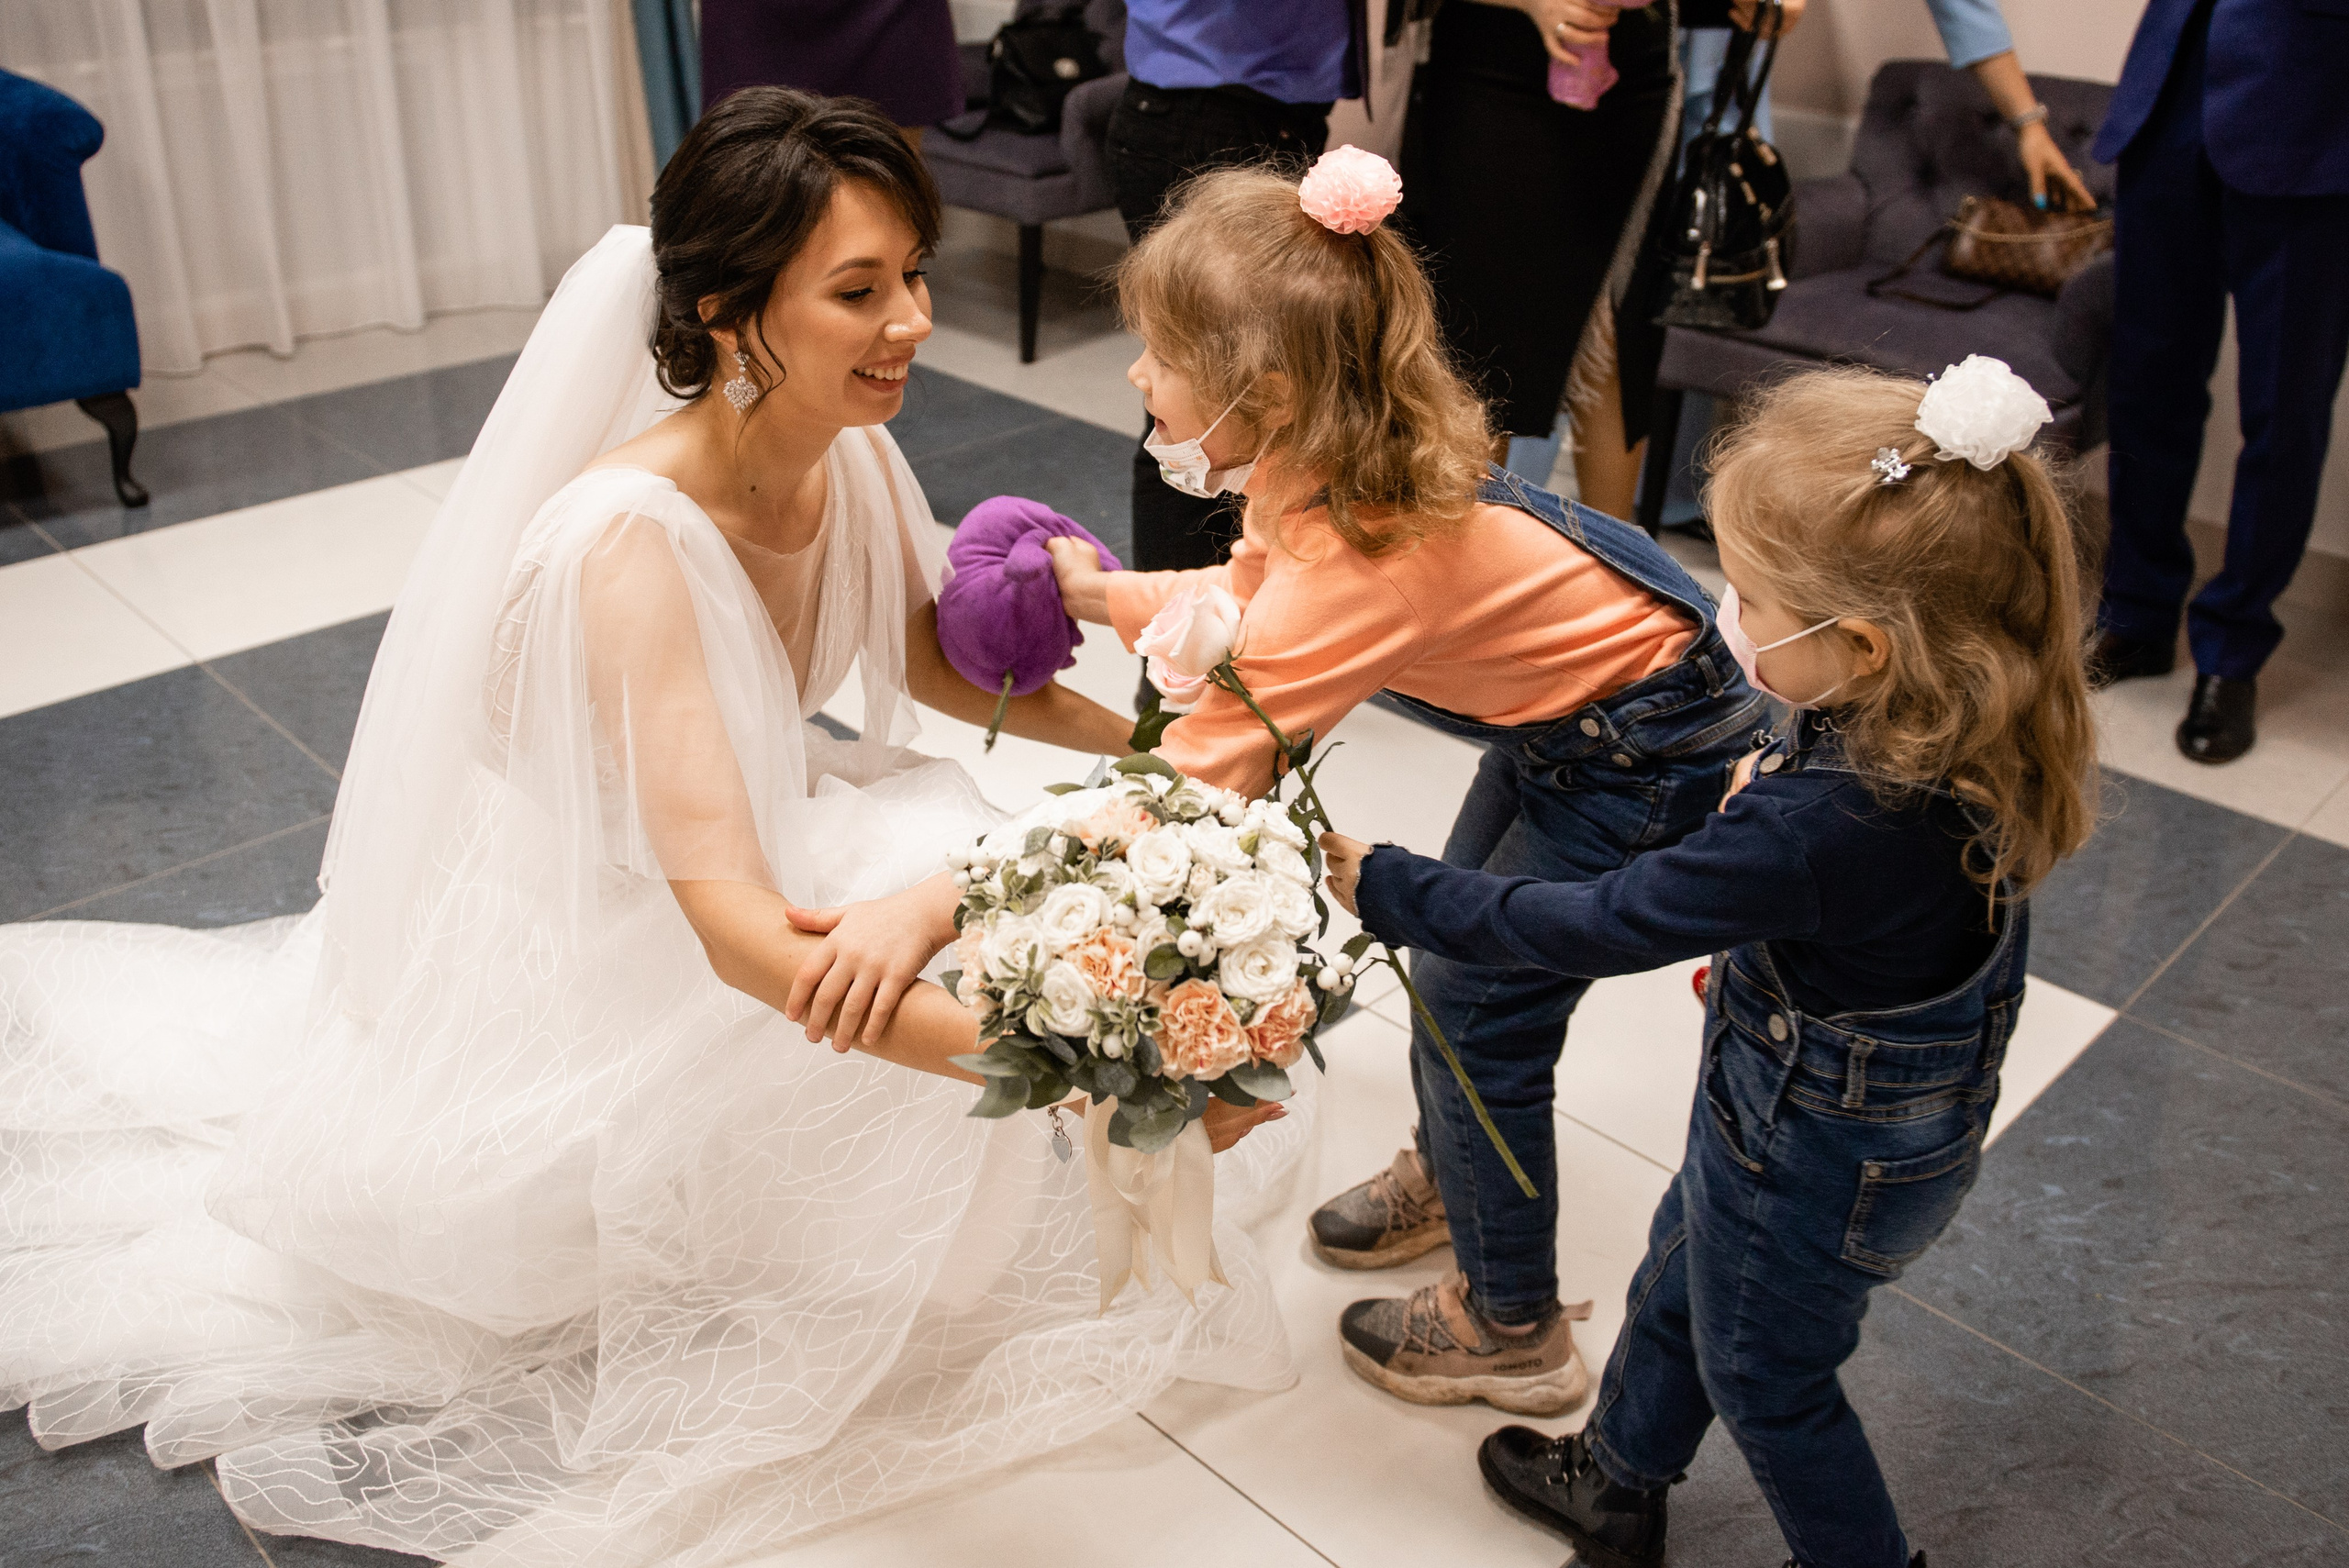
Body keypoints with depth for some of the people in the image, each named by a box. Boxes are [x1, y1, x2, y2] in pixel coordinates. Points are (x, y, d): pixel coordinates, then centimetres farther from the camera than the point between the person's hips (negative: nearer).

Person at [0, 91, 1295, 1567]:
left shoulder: (851, 450, -13)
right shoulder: (629, 541, -35)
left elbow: (928, 659, 6)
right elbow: (739, 933, -41)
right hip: (563, 934, -7)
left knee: (962, 856, -16)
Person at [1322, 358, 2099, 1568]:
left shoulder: (1819, 827, -42)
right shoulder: (1968, 731, -17)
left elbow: (1598, 927, -32)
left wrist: (1389, 889, -23)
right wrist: (1776, 787, -5)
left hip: (1818, 1159, -9)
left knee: (1765, 1373, 21)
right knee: (1681, 1269, 30)